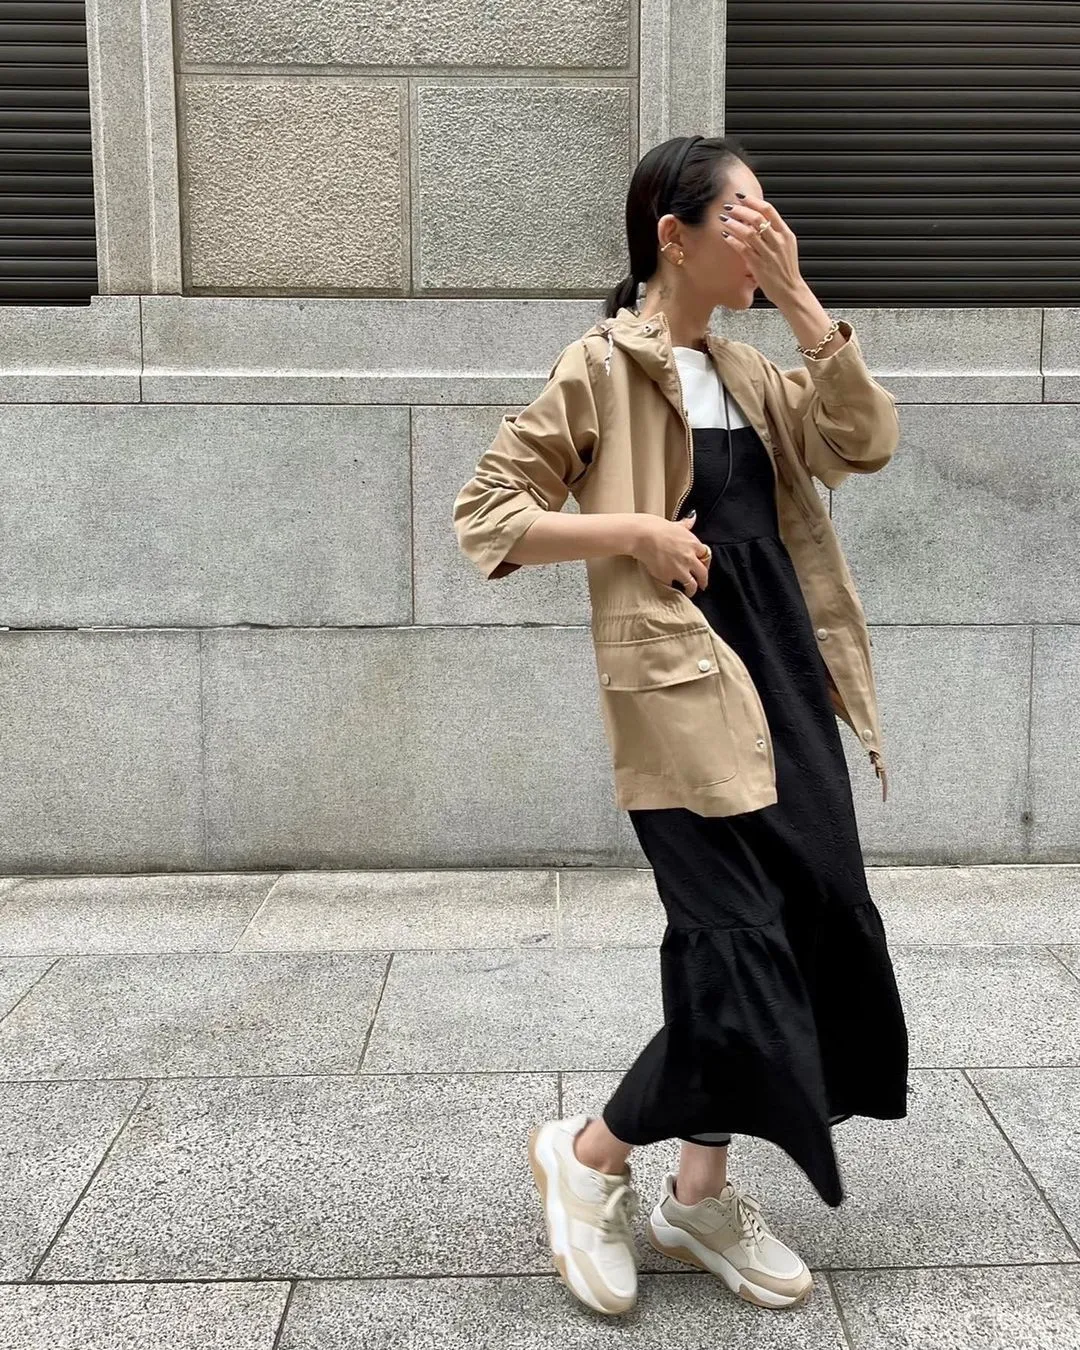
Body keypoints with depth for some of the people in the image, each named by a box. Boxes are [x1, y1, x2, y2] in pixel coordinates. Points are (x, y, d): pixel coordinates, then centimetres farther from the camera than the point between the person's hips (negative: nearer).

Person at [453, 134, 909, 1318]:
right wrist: (633, 530, -17)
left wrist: (798, 299, -1)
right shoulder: (601, 368, -6)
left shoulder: (746, 371, 15)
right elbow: (482, 515, -6)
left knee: (819, 929, 8)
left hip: (783, 678, 8)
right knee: (742, 952, -9)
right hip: (683, 687, -8)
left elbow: (866, 442, 3)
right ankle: (586, 1154, 17)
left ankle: (699, 1193, 25)